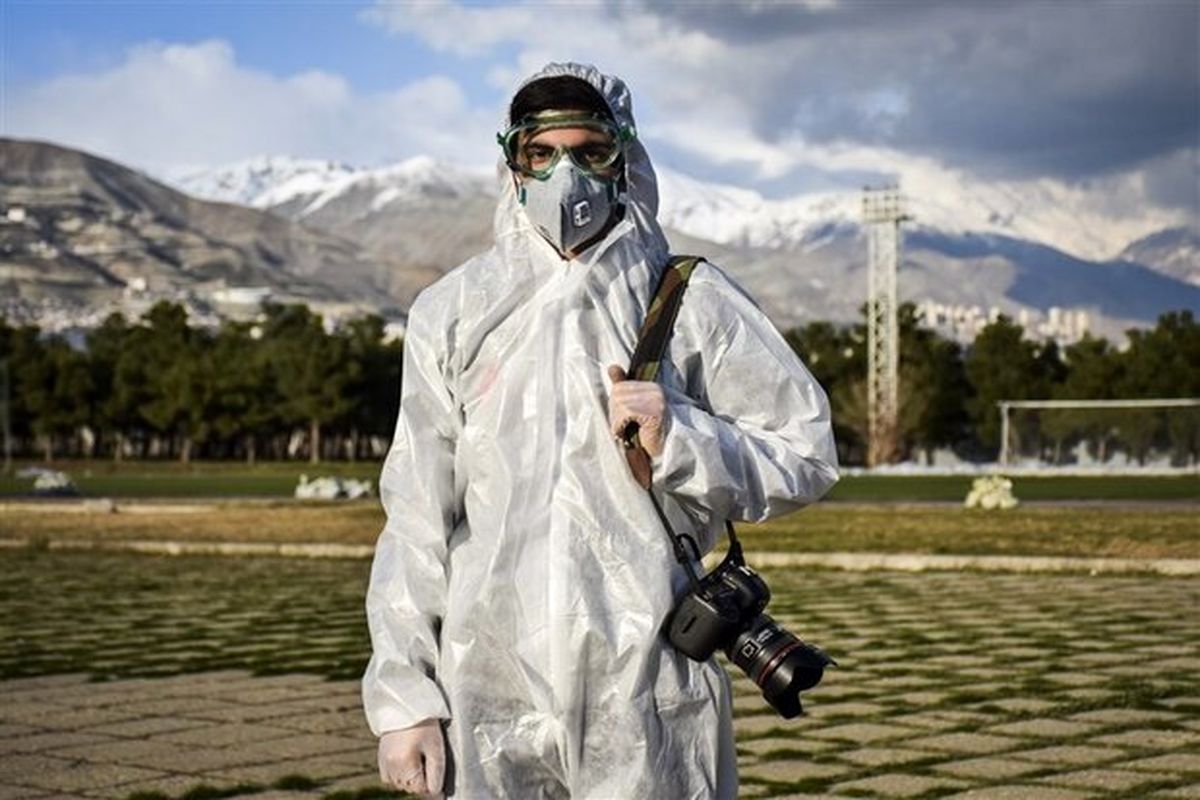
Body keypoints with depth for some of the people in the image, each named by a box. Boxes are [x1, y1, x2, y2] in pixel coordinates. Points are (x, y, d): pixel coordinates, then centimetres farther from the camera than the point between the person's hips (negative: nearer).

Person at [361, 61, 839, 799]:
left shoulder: (693, 301, 4)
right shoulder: (452, 312, 10)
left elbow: (806, 457, 4)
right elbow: (417, 517, 9)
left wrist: (681, 441, -13)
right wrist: (403, 696, 4)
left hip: (648, 691, -1)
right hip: (487, 696, 2)